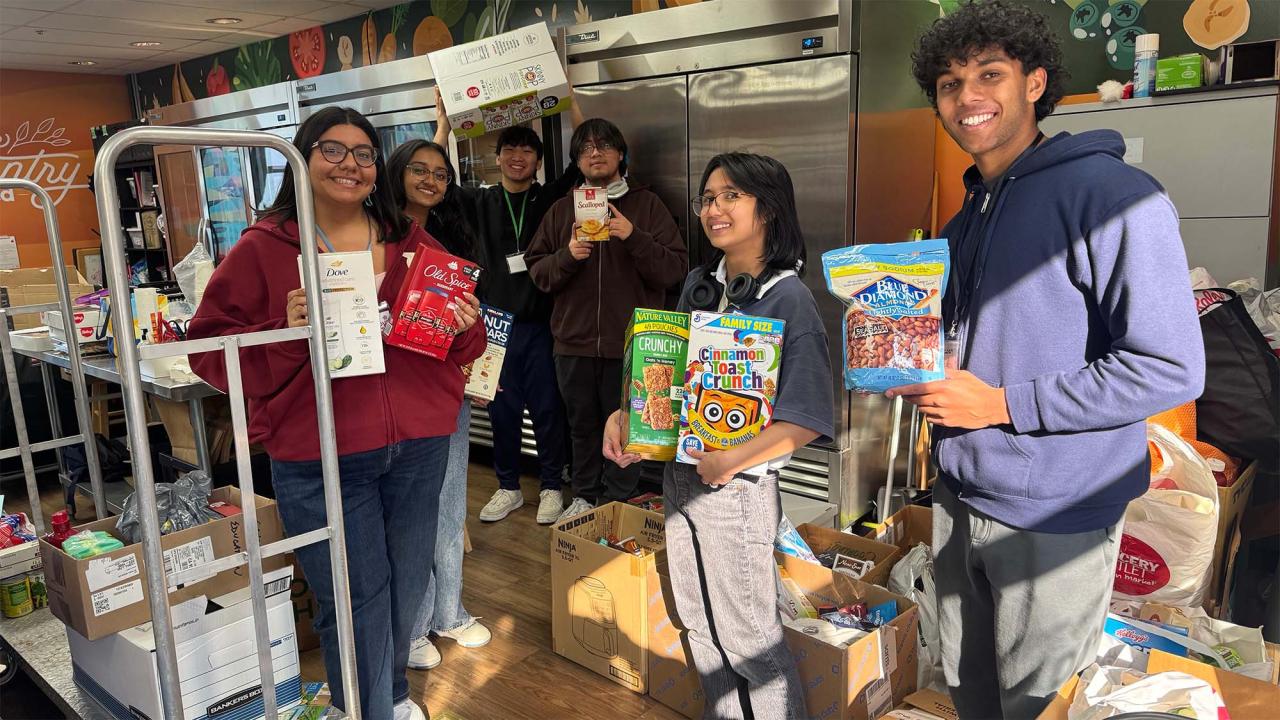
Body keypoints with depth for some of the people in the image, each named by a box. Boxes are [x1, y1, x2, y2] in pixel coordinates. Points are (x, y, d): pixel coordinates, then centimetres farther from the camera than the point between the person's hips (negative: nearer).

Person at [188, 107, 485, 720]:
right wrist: (285, 336, -21)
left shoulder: (411, 244, 7)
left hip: (419, 448, 4)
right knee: (356, 598, 4)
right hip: (320, 460, -4)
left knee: (406, 584, 18)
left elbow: (459, 347, 14)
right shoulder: (262, 249, -2)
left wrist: (463, 326, -9)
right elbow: (211, 350, -5)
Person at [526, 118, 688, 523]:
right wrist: (567, 256, -12)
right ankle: (584, 497, 29)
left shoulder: (647, 205, 3)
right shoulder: (561, 210, 12)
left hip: (629, 344, -3)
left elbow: (676, 268, -5)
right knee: (582, 425, 13)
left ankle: (617, 503, 18)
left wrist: (634, 238, -18)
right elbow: (537, 272, 7)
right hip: (574, 343, 3)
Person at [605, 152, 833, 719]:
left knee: (747, 633, 8)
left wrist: (731, 461, -25)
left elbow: (807, 419, -18)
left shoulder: (788, 298, -15)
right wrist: (625, 416, -3)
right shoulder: (698, 284, 4)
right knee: (700, 625, 20)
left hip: (738, 487, -6)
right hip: (679, 475, 7)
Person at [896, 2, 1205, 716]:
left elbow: (1172, 369, -20)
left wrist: (1001, 404, -19)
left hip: (1053, 519, -7)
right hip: (960, 498, 7)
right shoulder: (968, 216, 11)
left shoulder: (1112, 194, -15)